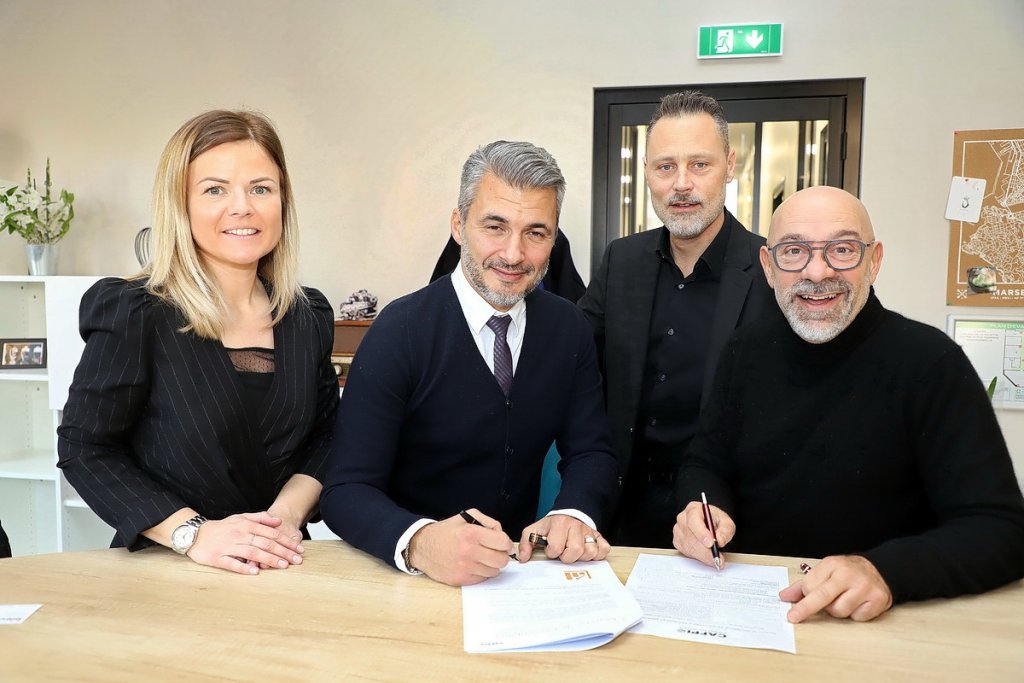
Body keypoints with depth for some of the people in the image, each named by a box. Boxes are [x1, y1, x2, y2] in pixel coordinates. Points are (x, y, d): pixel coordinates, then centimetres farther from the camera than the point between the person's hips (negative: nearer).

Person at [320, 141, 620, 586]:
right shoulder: (399, 333, -14)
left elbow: (590, 450, 3)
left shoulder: (568, 328, 0)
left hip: (522, 567, 3)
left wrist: (574, 515, -19)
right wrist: (421, 542, -38)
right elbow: (346, 491, -17)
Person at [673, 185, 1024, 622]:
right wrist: (703, 510, -13)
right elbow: (706, 464, 10)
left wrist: (885, 571, -31)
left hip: (876, 625, 0)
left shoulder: (931, 362, -11)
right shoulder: (747, 353, 1)